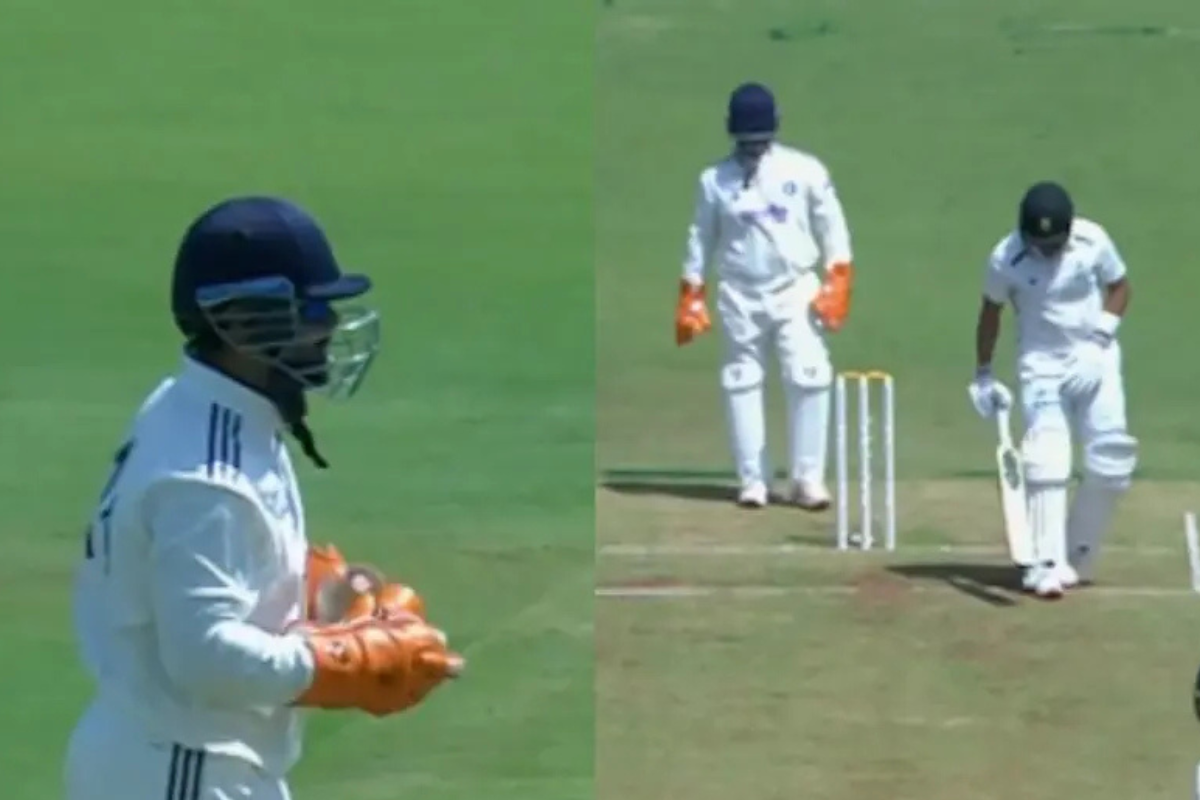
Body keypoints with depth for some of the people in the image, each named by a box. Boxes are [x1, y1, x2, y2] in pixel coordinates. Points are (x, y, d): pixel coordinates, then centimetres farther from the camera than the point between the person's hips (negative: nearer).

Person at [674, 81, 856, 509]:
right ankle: (752, 481, 10)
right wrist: (691, 298, 4)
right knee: (742, 386, 2)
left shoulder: (805, 171, 0)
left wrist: (837, 283, -7)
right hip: (740, 296, 1)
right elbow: (701, 239, 7)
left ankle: (807, 479, -3)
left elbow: (831, 227, 2)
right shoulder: (715, 180, 3)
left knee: (810, 381, -10)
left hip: (796, 291, -1)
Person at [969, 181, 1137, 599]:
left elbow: (1119, 286, 6)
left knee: (1111, 461, -4)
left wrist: (1108, 324, -11)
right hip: (1042, 364, -2)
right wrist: (983, 375, 4)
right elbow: (991, 311, 1)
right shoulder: (1006, 258, -15)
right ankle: (1047, 564, -18)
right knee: (1046, 463, -17)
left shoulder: (1093, 241, -12)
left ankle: (1078, 557, 12)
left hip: (1095, 358, 2)